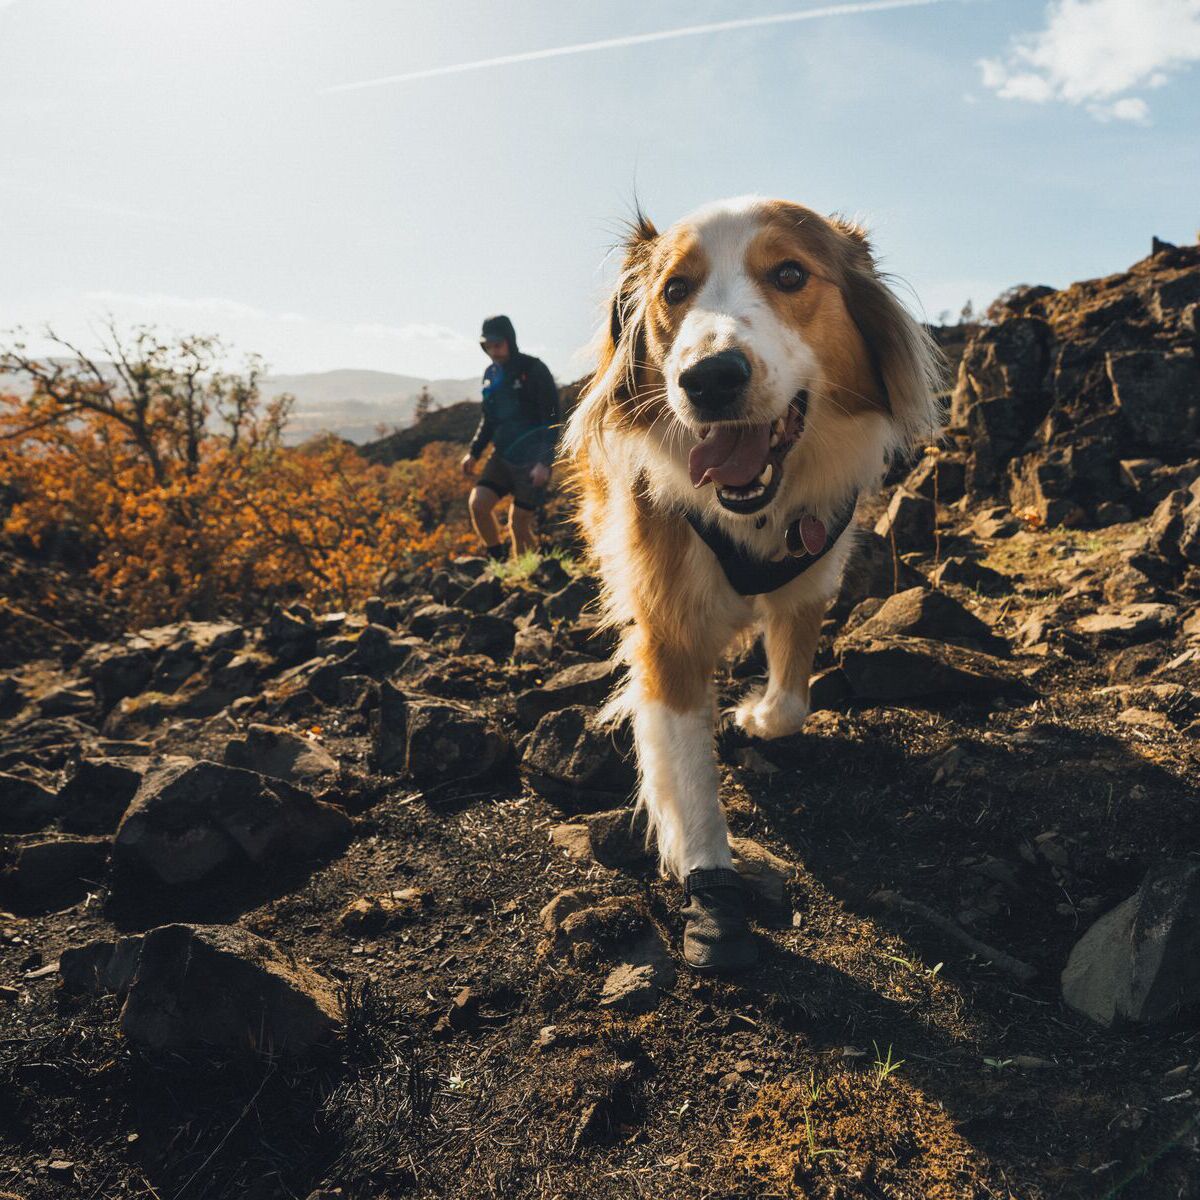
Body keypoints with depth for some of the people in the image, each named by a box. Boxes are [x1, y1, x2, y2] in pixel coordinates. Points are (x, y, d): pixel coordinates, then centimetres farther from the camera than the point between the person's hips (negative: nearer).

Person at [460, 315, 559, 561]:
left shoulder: (534, 370, -10)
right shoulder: (491, 374, 10)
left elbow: (552, 419, -13)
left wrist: (545, 462, -22)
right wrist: (473, 453, 10)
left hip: (532, 460, -6)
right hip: (502, 456, 6)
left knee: (519, 524, -2)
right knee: (478, 504, -12)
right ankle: (499, 561, 5)